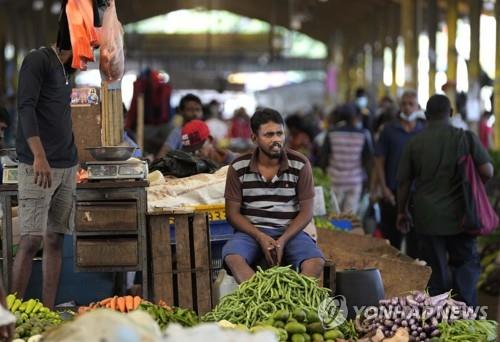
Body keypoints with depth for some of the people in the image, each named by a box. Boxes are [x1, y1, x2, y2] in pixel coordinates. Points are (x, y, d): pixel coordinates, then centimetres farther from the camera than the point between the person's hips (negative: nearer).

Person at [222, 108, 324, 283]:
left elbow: (306, 211, 0)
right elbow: (233, 213, 2)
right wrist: (260, 237, -15)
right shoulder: (238, 168, -1)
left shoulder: (300, 165, -2)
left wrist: (283, 240, -16)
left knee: (316, 261, -30)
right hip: (252, 231, 0)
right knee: (232, 257, -34)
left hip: (290, 231, 0)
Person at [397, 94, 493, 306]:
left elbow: (403, 182, 4)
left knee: (435, 271, 10)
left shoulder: (414, 143, -1)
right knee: (466, 264, 11)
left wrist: (402, 211, 18)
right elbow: (487, 171, -10)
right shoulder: (466, 138, -6)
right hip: (459, 216, -1)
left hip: (428, 218, 1)